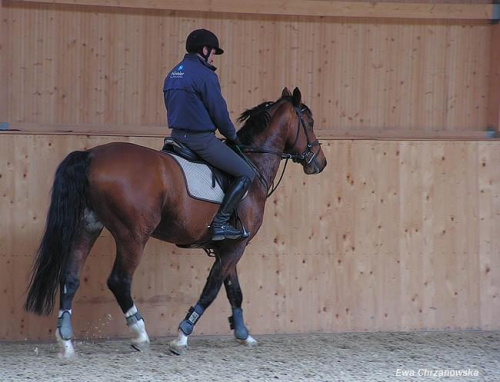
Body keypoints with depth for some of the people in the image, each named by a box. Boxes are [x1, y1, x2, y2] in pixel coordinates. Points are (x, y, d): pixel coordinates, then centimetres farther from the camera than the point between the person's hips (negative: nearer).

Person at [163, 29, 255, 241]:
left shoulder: (173, 75, 14)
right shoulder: (205, 75, -13)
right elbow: (219, 112, -12)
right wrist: (232, 136, 6)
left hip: (177, 135, 9)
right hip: (201, 139, -9)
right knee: (246, 174, -3)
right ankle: (220, 222, -9)